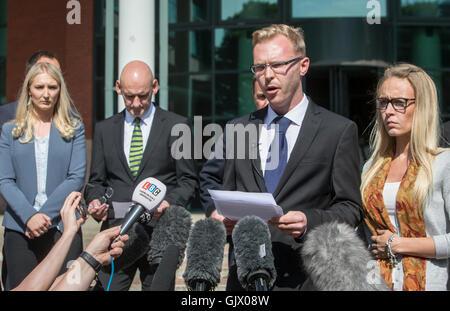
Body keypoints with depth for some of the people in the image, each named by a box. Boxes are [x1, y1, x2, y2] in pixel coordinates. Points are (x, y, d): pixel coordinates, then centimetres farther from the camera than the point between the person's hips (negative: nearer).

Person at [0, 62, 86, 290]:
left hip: (63, 228, -1)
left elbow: (77, 178, -2)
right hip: (19, 229, 1)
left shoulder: (74, 128, 7)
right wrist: (29, 216, -14)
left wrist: (45, 215, -12)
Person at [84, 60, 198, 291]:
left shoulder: (176, 126, 4)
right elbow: (96, 180, 15)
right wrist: (95, 201, -6)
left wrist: (170, 202, -15)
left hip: (160, 232, -2)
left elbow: (189, 180, 3)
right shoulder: (104, 129, 13)